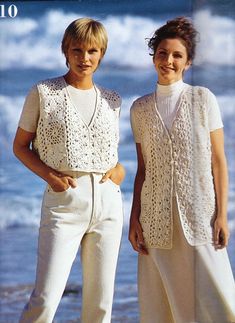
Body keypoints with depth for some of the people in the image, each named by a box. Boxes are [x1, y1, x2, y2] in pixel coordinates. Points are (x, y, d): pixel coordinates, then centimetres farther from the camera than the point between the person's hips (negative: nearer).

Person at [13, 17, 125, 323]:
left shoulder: (112, 100, 11)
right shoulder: (43, 93, 0)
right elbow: (21, 146, 4)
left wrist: (119, 168, 1)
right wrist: (49, 175, -11)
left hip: (107, 202, 4)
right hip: (64, 201, -4)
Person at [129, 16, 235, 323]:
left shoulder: (203, 99, 1)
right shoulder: (140, 108, 8)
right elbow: (142, 169, 12)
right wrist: (134, 219, 5)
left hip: (199, 216, -2)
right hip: (157, 221, 3)